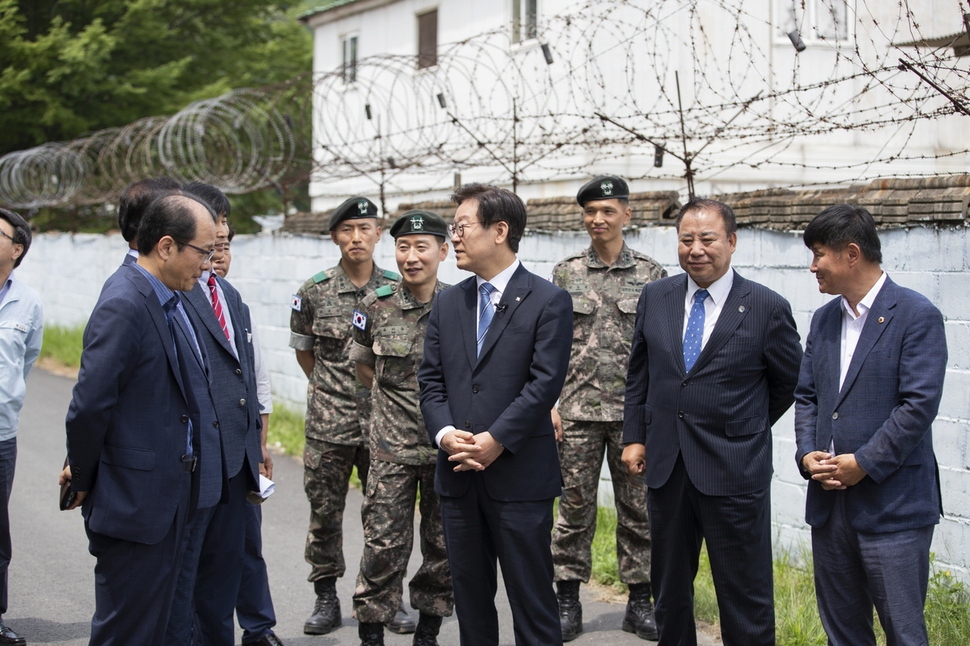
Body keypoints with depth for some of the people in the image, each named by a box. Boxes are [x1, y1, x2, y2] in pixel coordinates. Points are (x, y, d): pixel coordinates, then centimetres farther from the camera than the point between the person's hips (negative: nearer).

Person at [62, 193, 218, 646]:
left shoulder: (171, 301, 10)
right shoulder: (124, 307, -20)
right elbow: (89, 405, -22)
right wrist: (83, 480, -10)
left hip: (168, 498, 9)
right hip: (133, 502, -9)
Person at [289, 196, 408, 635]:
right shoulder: (314, 291, -1)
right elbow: (303, 350, 12)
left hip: (383, 419, 0)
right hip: (329, 422, 0)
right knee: (324, 511, 5)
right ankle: (326, 599, 17)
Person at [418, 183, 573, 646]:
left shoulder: (548, 302, -5)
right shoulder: (448, 303, 13)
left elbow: (544, 383, -12)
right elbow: (431, 379, 9)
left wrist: (495, 442, -17)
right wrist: (445, 433, -9)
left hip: (520, 475, -5)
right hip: (458, 475, 6)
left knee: (532, 599, 0)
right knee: (470, 596, 13)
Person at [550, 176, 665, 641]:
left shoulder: (652, 275, 2)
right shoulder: (565, 274, 4)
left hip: (635, 413, 0)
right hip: (578, 412, 0)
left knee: (638, 510, 6)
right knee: (574, 508, 5)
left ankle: (639, 603, 16)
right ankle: (568, 602, 14)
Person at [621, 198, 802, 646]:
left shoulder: (767, 308, -7)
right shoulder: (655, 298, 5)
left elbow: (791, 382, 4)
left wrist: (747, 428, 7)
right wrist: (635, 436, 9)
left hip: (733, 470, -4)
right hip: (665, 464, 4)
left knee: (744, 594, 1)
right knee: (669, 587, 15)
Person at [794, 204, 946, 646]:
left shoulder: (916, 316, -8)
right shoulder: (824, 319, 14)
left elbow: (919, 403, -15)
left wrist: (864, 464, -16)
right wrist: (807, 453, -2)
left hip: (892, 505, -7)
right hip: (830, 502, 7)